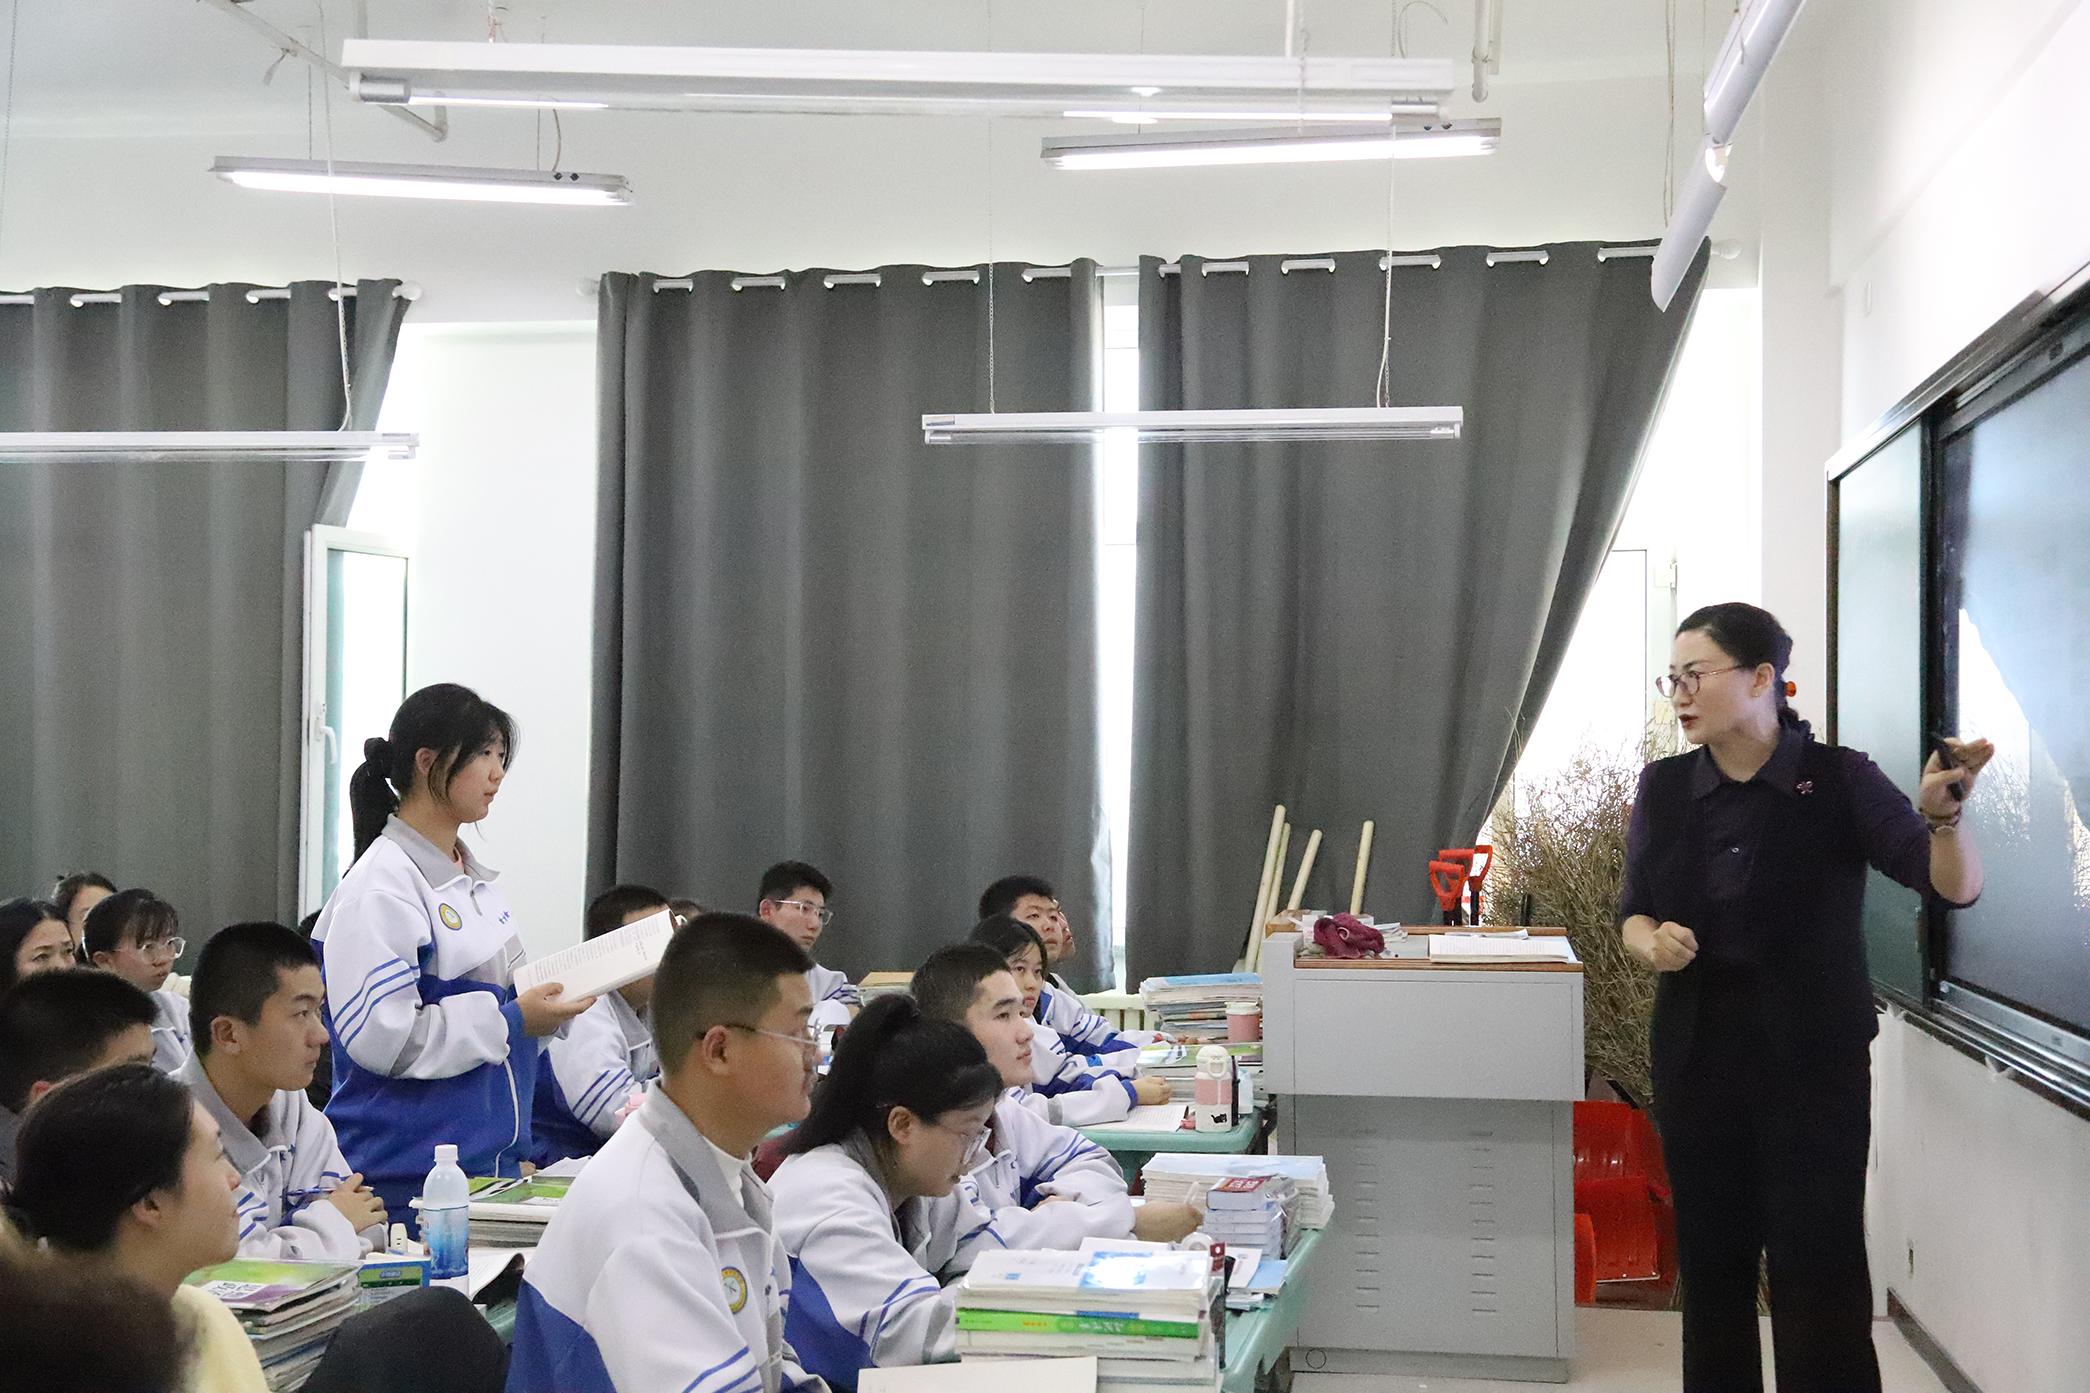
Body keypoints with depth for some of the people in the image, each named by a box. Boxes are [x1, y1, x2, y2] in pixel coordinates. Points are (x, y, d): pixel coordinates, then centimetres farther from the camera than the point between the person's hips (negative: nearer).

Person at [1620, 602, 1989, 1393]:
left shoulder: (1839, 779, -9)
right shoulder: (1664, 787, 2)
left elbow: (1954, 886, -16)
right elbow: (1633, 911, 10)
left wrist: (1942, 812, -37)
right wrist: (1652, 942, -14)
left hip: (1814, 1058, -4)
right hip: (1697, 1054, 4)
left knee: (1817, 1266, -3)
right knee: (1711, 1258, 11)